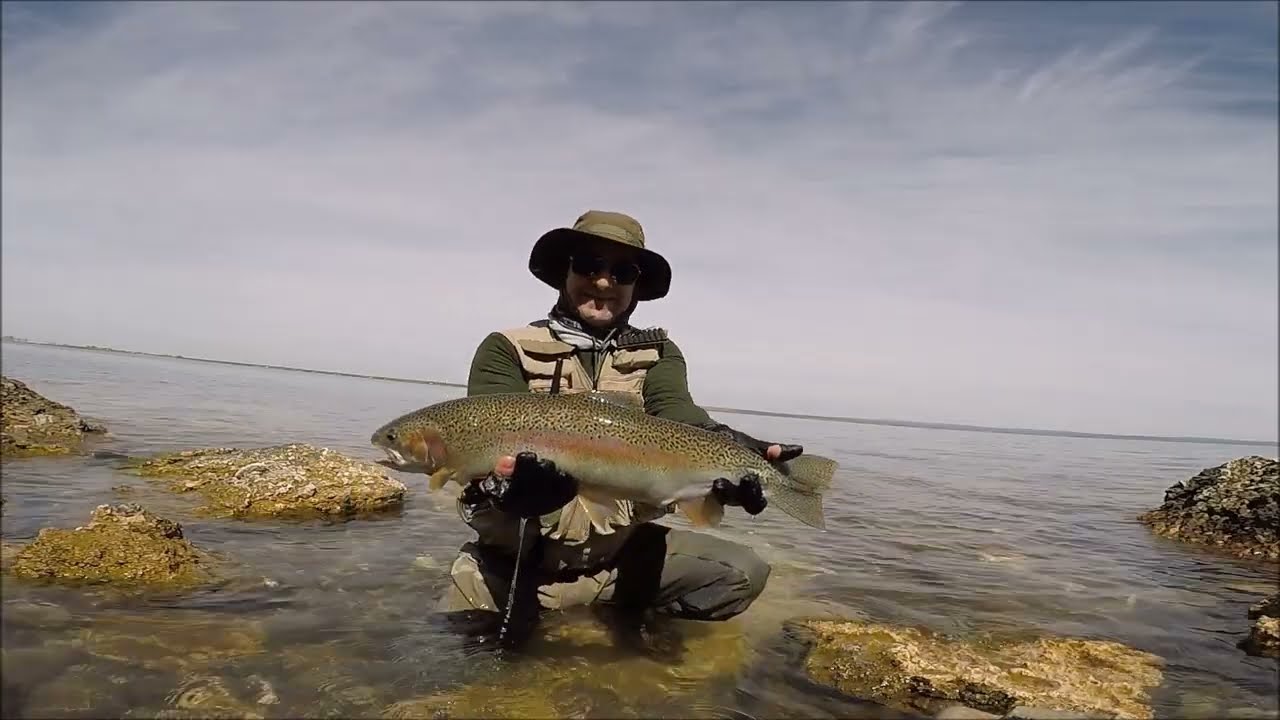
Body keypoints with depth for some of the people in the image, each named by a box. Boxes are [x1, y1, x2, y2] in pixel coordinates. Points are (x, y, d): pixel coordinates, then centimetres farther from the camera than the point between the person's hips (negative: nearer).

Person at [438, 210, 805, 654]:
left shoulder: (658, 354, 4)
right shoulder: (507, 350, -4)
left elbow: (678, 417, -16)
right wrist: (513, 480, -44)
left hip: (621, 553, 2)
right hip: (515, 559, -2)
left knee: (743, 573, -11)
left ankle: (623, 610, 9)